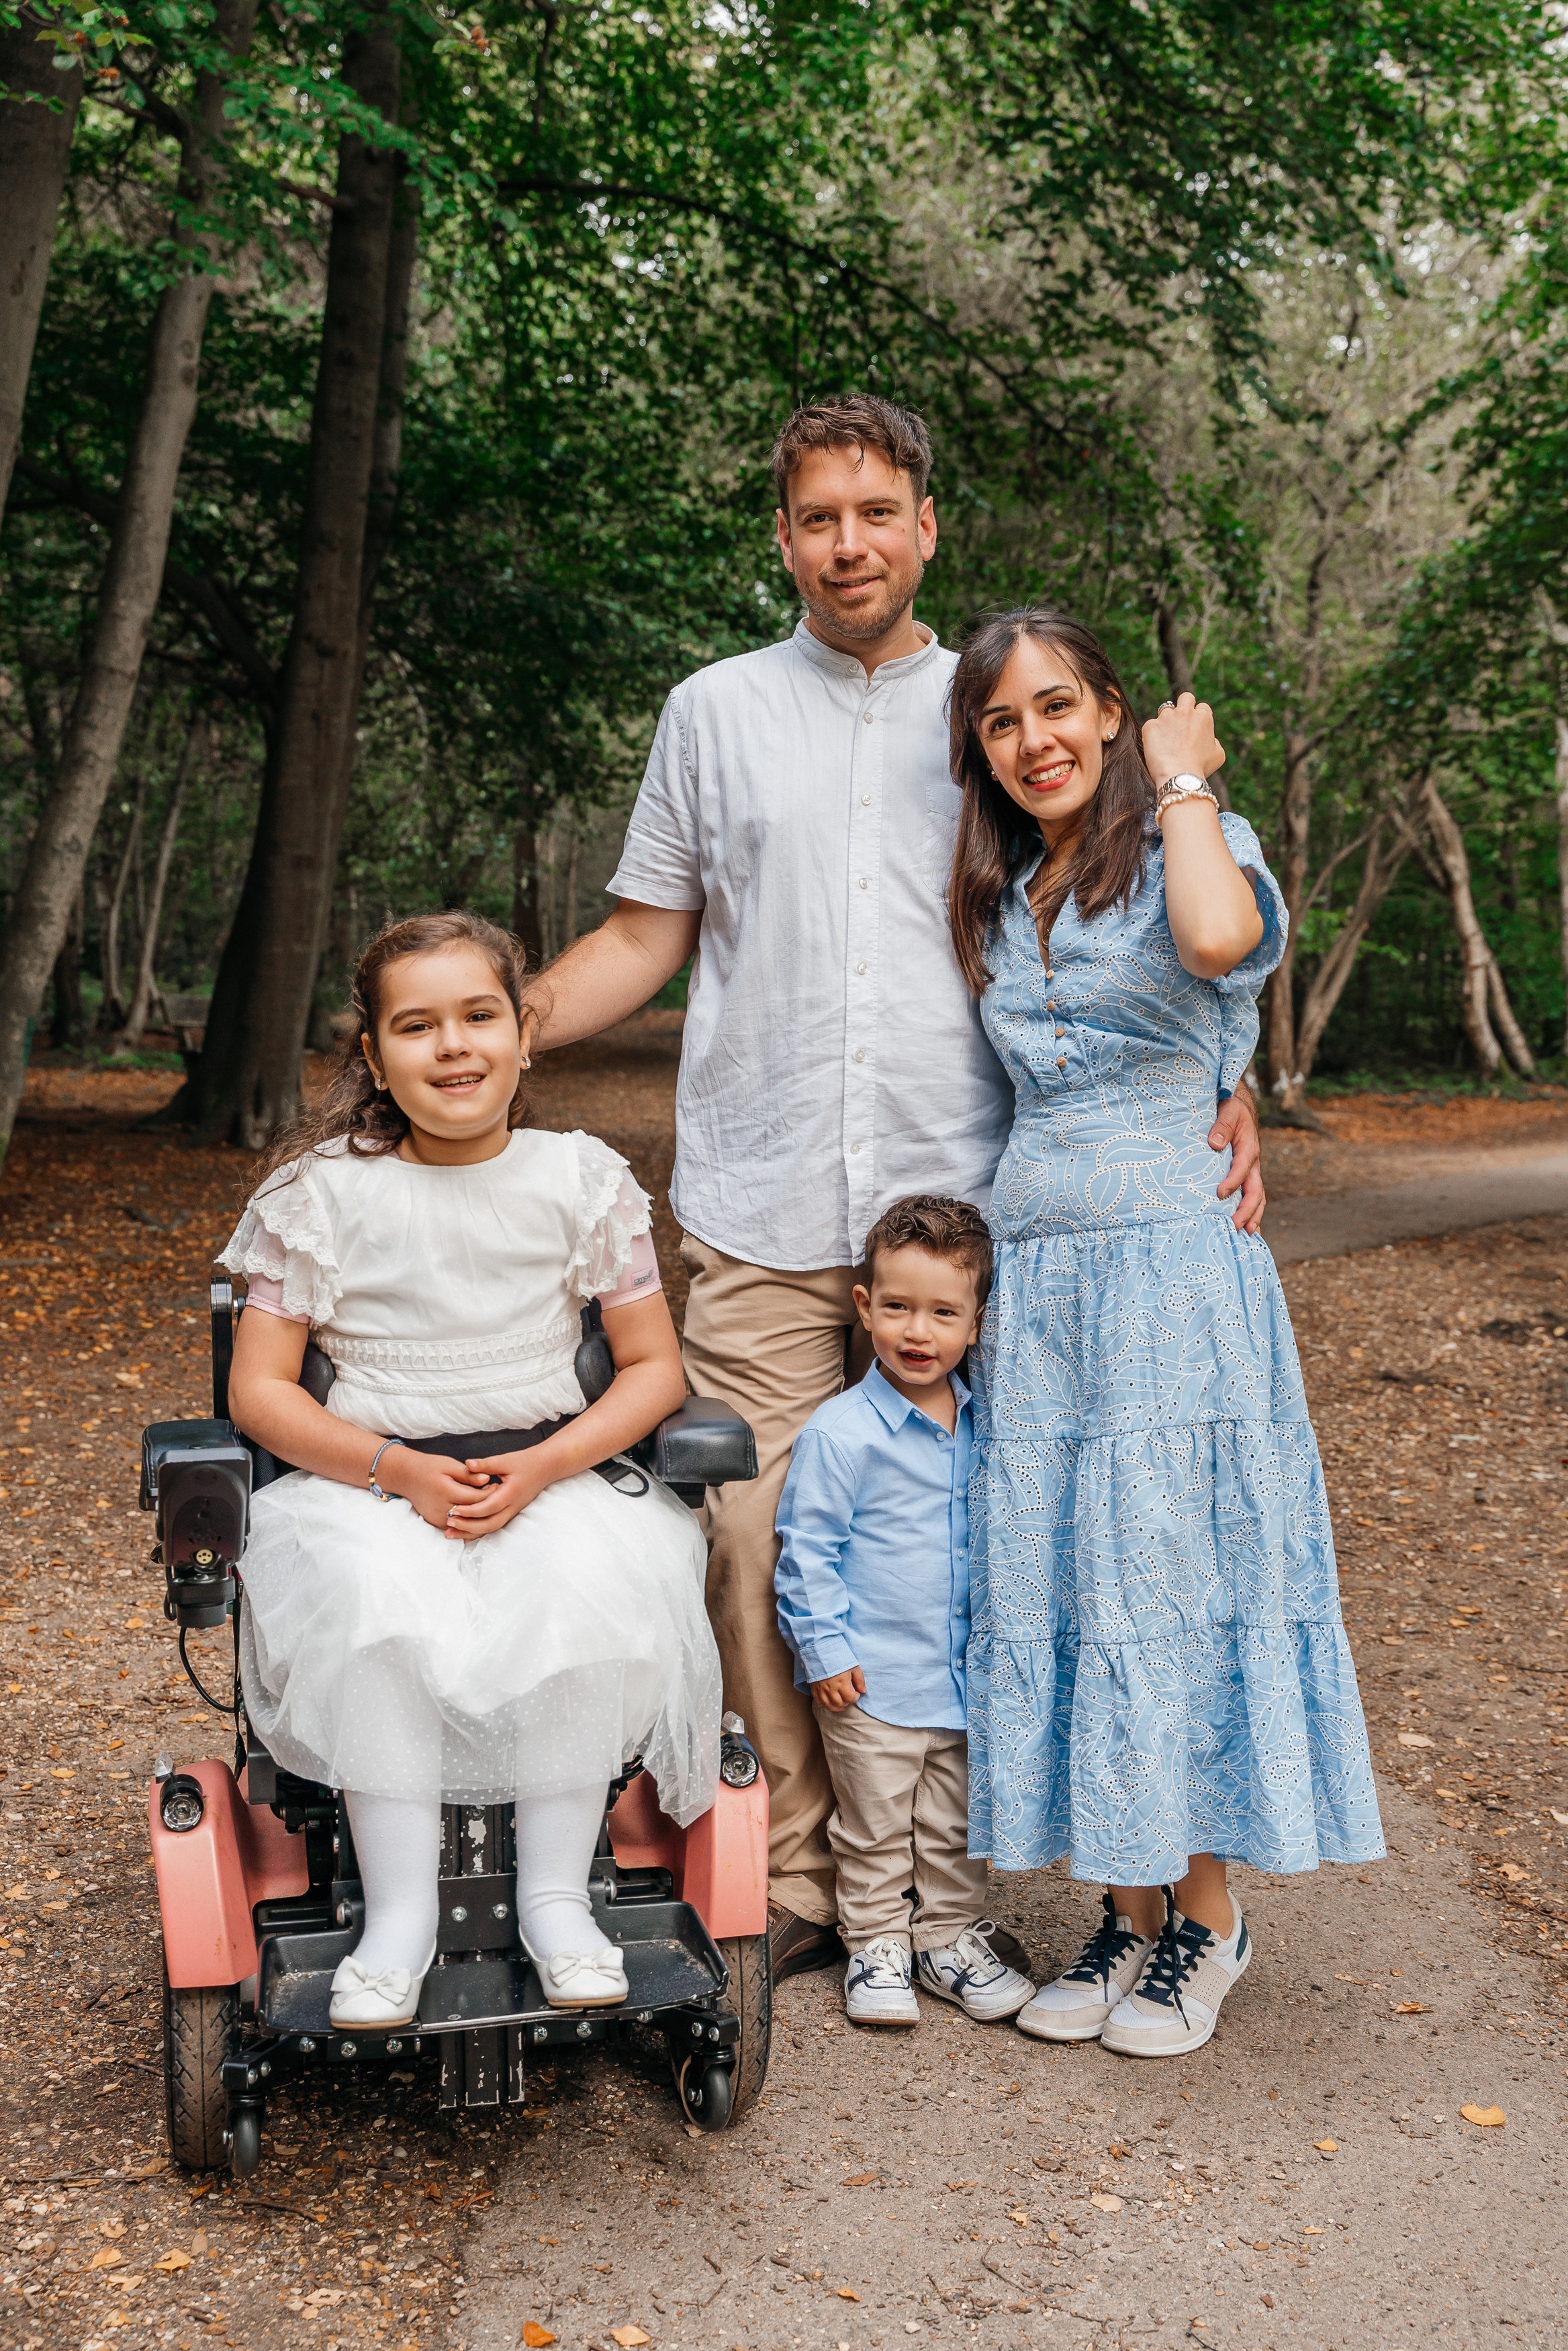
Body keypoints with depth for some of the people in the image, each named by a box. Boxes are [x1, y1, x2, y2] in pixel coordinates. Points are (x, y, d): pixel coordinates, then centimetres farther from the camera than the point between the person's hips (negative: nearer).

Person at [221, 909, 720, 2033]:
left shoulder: (584, 1179, 2)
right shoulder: (320, 1192, -1)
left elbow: (655, 1367, 5)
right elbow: (259, 1391, 0)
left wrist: (541, 1469, -12)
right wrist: (402, 1472, -16)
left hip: (555, 1476, 1)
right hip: (368, 1484, 0)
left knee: (585, 1590, -32)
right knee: (377, 1604, -34)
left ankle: (558, 1896, -14)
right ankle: (401, 1909, -18)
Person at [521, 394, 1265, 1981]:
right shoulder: (715, 712, 13)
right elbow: (645, 939, 14)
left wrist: (1213, 1088, -2)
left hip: (957, 1209, 0)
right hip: (761, 1217, 1)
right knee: (758, 1545, -2)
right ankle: (786, 1880, 12)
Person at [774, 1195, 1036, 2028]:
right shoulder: (840, 1430, -16)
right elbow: (807, 1547, -11)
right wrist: (824, 1648, -13)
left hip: (969, 1675, 5)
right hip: (872, 1679, -4)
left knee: (958, 1827, 16)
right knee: (876, 1828, 9)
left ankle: (952, 1939, 32)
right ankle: (876, 1945, 25)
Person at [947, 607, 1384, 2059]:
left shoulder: (1190, 847, -3)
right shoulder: (997, 901, 15)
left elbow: (1219, 939, -28)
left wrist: (1182, 777, -13)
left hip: (1172, 1271, -6)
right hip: (1031, 1277, 6)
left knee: (1171, 1571, -2)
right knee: (1054, 1582, 6)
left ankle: (1208, 1913, 15)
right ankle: (1132, 1909, 19)